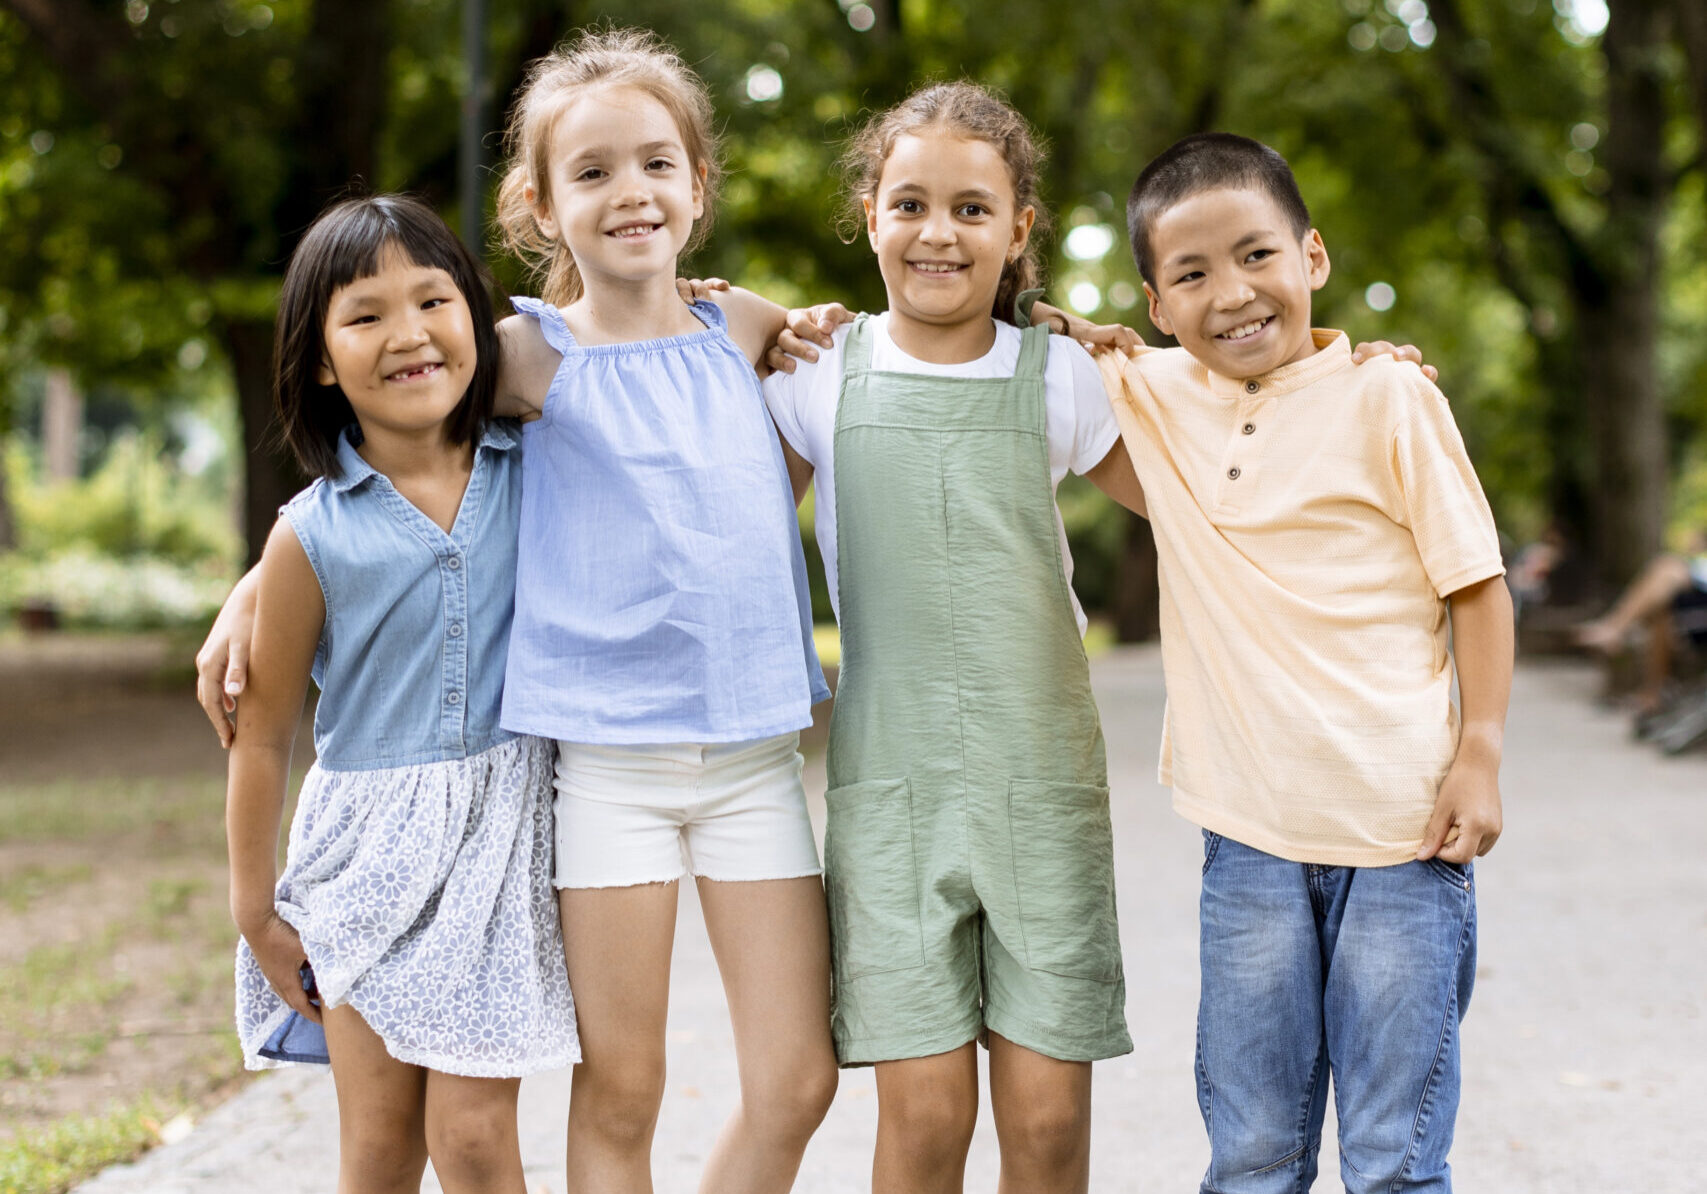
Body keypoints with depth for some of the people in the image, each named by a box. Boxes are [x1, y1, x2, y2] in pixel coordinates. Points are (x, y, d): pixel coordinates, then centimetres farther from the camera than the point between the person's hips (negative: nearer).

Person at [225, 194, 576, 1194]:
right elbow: (263, 735, 1)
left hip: (505, 833, 0)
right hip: (370, 847, 0)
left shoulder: (533, 476, -1)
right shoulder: (313, 536, -7)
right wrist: (257, 914, 4)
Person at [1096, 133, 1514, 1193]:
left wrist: (1480, 754, -7)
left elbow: (1477, 584, 0)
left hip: (1404, 829, -3)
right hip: (1250, 835, 3)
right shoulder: (1153, 397, 5)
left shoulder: (1387, 398, -5)